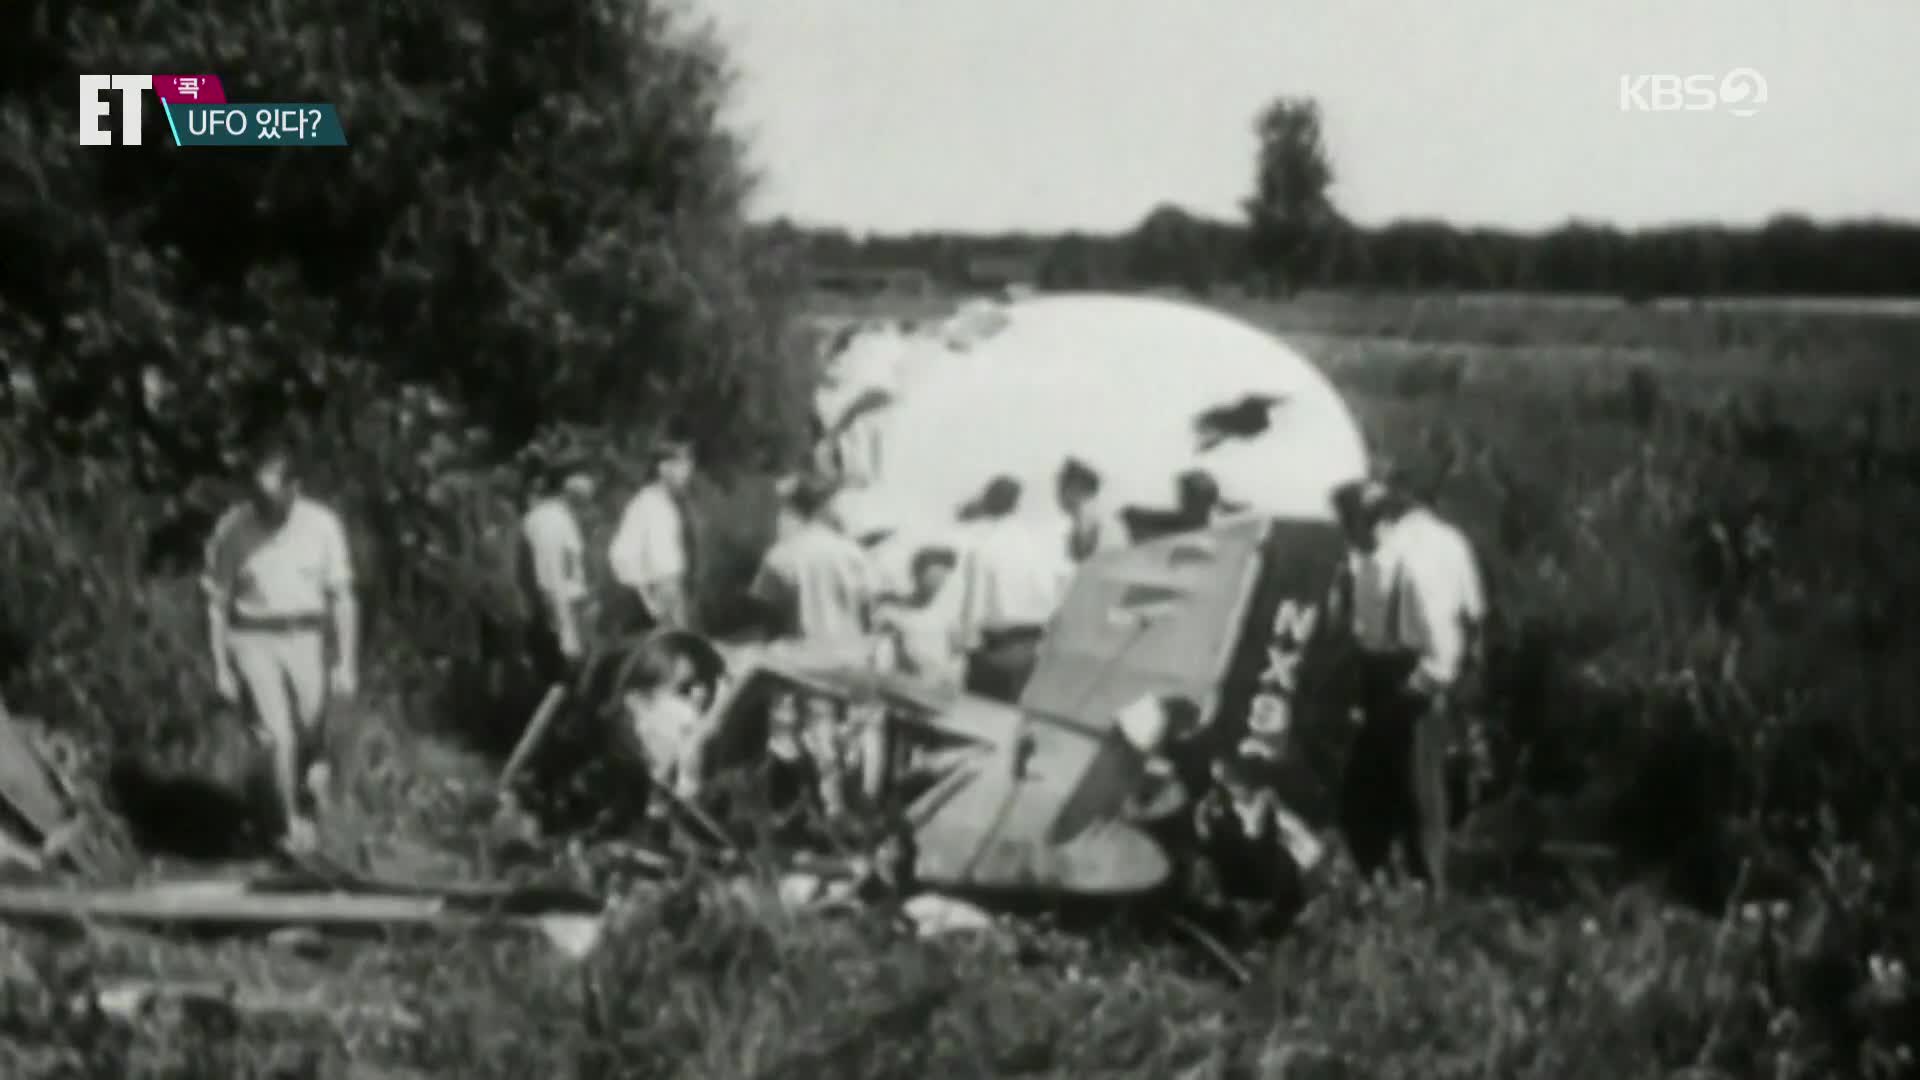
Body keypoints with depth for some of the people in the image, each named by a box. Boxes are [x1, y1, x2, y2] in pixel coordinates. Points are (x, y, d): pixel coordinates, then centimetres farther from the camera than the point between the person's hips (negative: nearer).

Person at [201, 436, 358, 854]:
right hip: (254, 642, -1)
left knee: (309, 734, 7)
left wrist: (347, 662, -7)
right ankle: (294, 824, 3)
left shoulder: (322, 524, -9)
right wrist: (221, 667, -2)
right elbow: (218, 601, -1)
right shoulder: (232, 529, -9)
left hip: (307, 638, 1)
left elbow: (343, 598, -5)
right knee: (281, 737, -11)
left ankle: (314, 770, 41)